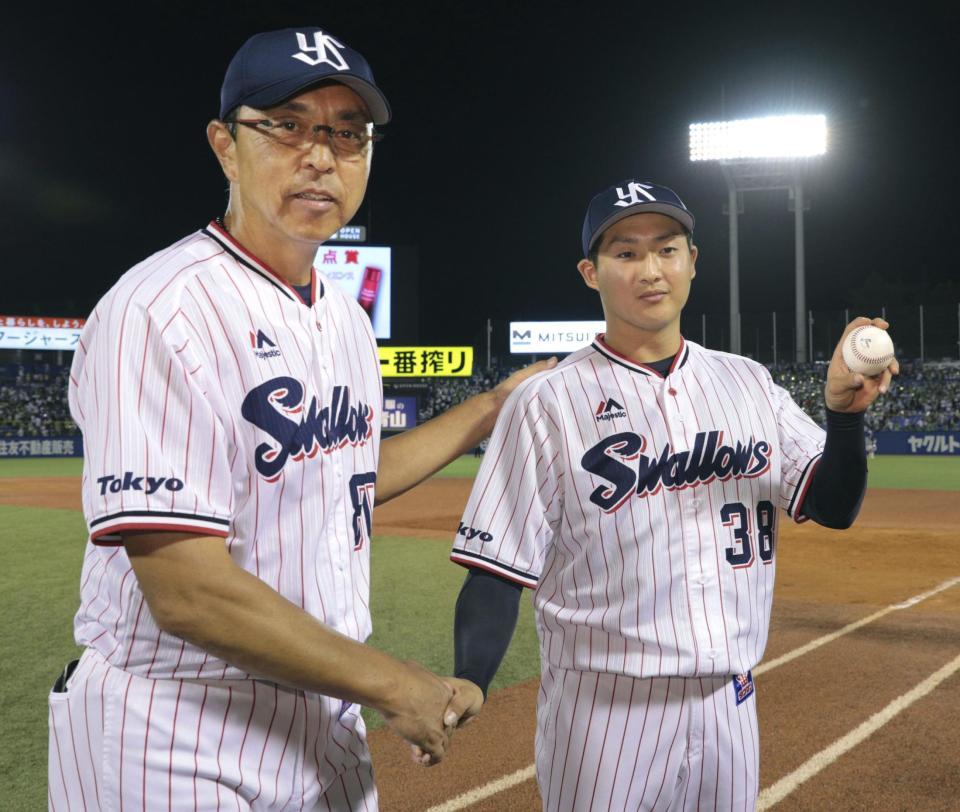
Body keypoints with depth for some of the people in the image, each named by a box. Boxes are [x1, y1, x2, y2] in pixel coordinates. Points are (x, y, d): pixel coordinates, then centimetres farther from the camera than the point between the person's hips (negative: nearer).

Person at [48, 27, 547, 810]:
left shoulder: (345, 316, 8)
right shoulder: (160, 311, -20)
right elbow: (186, 590, -25)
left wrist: (489, 410, 18)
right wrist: (395, 685, -18)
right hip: (174, 747, -7)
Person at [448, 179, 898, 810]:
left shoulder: (748, 382, 6)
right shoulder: (547, 403, -9)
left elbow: (835, 506, 3)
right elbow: (497, 571, -12)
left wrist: (844, 410, -14)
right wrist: (463, 692, -26)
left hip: (733, 703, 5)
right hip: (605, 713, -4)